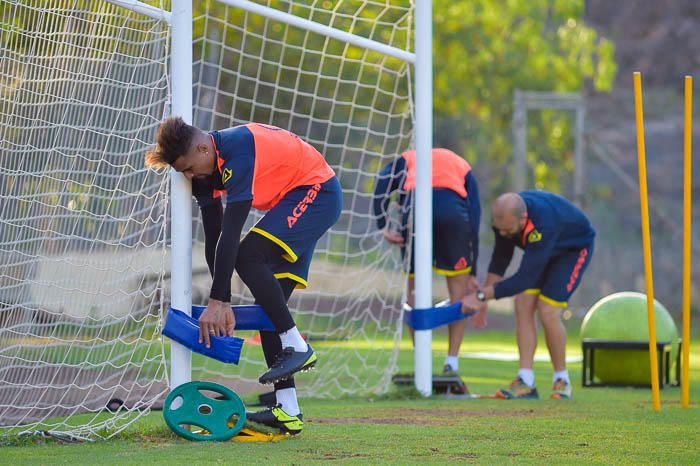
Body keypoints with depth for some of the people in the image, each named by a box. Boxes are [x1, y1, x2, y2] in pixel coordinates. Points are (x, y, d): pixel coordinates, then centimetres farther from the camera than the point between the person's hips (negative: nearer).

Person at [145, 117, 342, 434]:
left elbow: (230, 233, -33)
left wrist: (217, 301, -33)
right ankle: (287, 412, -1)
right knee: (269, 303, 1)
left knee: (248, 256, -25)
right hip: (296, 199, 9)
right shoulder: (205, 167, -2)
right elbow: (213, 239, 0)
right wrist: (222, 303, -4)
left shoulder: (238, 151, -30)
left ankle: (296, 347, -17)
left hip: (316, 191, -9)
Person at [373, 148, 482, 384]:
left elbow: (383, 182, 9)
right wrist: (472, 272, 24)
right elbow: (474, 216, 24)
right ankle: (452, 363, 13)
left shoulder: (407, 159, 34)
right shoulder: (463, 167, 34)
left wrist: (383, 225, 3)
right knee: (459, 293, 16)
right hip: (452, 209, 0)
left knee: (415, 294, 16)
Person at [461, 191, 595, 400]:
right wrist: (483, 296, -6)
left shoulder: (543, 225, -44)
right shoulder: (505, 215, -23)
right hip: (545, 250, 7)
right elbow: (500, 258, -5)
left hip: (575, 248, -7)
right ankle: (526, 383, -9)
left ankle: (562, 380, -1)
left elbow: (525, 278, -43)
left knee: (547, 311, -18)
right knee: (523, 306, -9)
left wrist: (482, 295, -42)